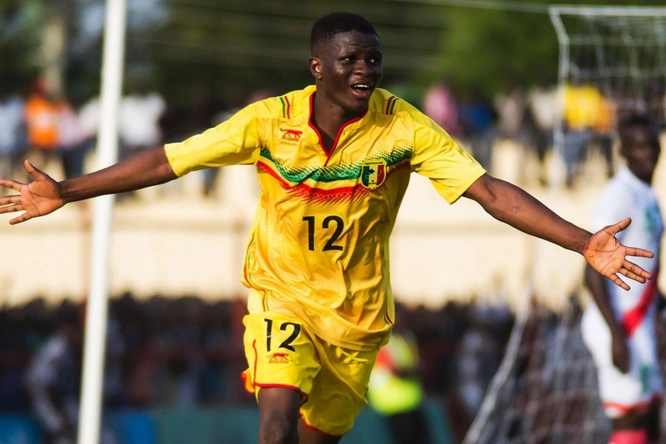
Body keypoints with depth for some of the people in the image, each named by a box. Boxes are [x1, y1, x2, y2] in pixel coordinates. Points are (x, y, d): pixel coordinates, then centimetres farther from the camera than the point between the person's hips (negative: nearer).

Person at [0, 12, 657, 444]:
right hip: (282, 297, -2)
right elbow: (166, 162, -9)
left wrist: (585, 244, -28)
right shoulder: (270, 121, -14)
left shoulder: (405, 128, -14)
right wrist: (64, 193, -14)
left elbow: (490, 192, -18)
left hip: (357, 314, 2)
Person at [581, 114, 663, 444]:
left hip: (639, 326, 10)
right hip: (621, 326, -10)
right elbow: (594, 272, -20)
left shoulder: (647, 195, 15)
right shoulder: (619, 195, -15)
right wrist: (616, 335, -25)